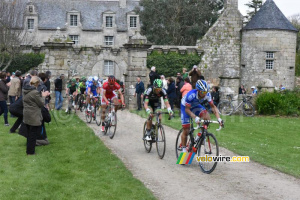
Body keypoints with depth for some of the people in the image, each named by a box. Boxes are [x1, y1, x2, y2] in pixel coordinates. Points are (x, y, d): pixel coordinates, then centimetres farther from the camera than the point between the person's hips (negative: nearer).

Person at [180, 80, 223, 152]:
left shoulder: (207, 94, -26)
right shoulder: (191, 95, -39)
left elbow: (213, 106, -18)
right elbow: (187, 109, -33)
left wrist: (218, 118, -30)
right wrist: (195, 117, -49)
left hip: (195, 106, 4)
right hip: (185, 107, -4)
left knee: (207, 118, -25)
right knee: (186, 131, -5)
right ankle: (183, 149, 12)